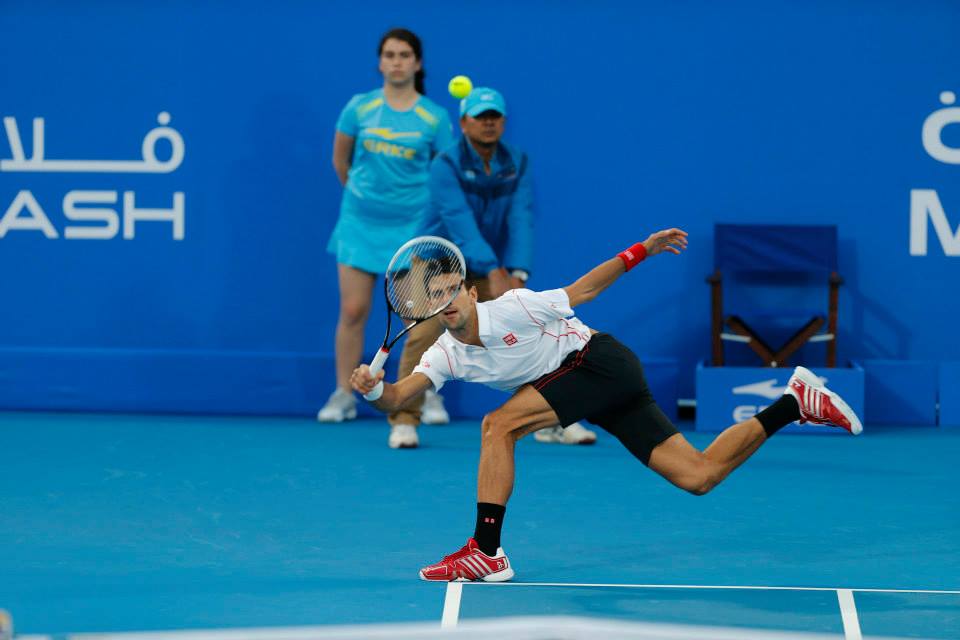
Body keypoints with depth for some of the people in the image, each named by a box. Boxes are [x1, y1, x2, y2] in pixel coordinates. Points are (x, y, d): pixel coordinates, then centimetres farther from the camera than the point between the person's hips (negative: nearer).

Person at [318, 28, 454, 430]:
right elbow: (340, 160, 15)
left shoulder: (435, 118, -2)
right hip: (361, 222, 1)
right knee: (353, 310, -1)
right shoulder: (359, 108, 1)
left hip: (413, 226, -1)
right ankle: (343, 395, 8)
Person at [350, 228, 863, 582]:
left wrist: (642, 251, -9)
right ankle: (793, 403, 10)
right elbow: (396, 398, -7)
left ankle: (486, 552, -16)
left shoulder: (509, 309, -15)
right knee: (699, 476, -2)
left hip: (600, 364, -7)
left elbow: (582, 291, -5)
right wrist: (373, 389, -29)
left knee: (498, 425, -20)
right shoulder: (446, 355, 3)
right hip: (605, 399, 7)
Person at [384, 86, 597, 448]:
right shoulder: (446, 166, -19)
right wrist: (493, 272, -42)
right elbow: (460, 222, -31)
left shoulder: (517, 164, -4)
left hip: (492, 272, 5)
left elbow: (521, 220, -15)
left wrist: (517, 273, -30)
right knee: (423, 334, -22)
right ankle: (404, 421, -10)